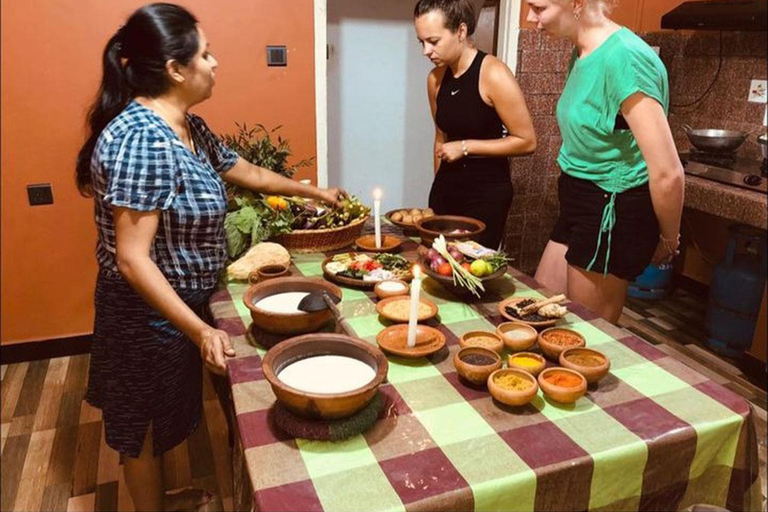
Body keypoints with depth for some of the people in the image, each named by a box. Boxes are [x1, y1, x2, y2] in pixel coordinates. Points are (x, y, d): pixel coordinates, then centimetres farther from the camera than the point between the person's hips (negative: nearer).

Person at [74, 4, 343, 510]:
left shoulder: (188, 127, 2)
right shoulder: (141, 139, -28)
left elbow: (246, 171, 17)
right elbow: (132, 260, -29)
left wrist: (315, 192, 23)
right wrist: (200, 330, -31)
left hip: (176, 306, 9)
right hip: (147, 316, -9)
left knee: (163, 420, 27)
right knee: (144, 429, 14)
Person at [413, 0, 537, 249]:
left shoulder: (493, 75, -15)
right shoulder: (435, 78, 3)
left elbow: (526, 142, -14)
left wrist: (466, 147, -15)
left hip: (487, 193, -5)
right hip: (446, 187, 5)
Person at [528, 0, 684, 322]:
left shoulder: (623, 58, -23)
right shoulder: (583, 53, 5)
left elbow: (668, 174, -23)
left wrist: (668, 240, -8)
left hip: (612, 214, -9)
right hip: (580, 204, 9)